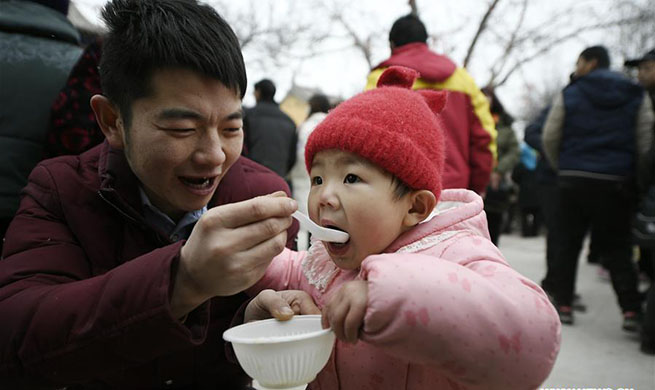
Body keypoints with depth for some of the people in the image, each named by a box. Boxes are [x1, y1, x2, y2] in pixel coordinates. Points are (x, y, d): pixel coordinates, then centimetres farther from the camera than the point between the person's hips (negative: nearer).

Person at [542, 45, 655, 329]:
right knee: (617, 248, 8)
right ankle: (631, 310, 2)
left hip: (573, 180, -1)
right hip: (616, 184, 1)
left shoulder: (569, 94, 1)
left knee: (567, 244, 10)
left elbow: (549, 138, 1)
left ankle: (563, 304, 13)